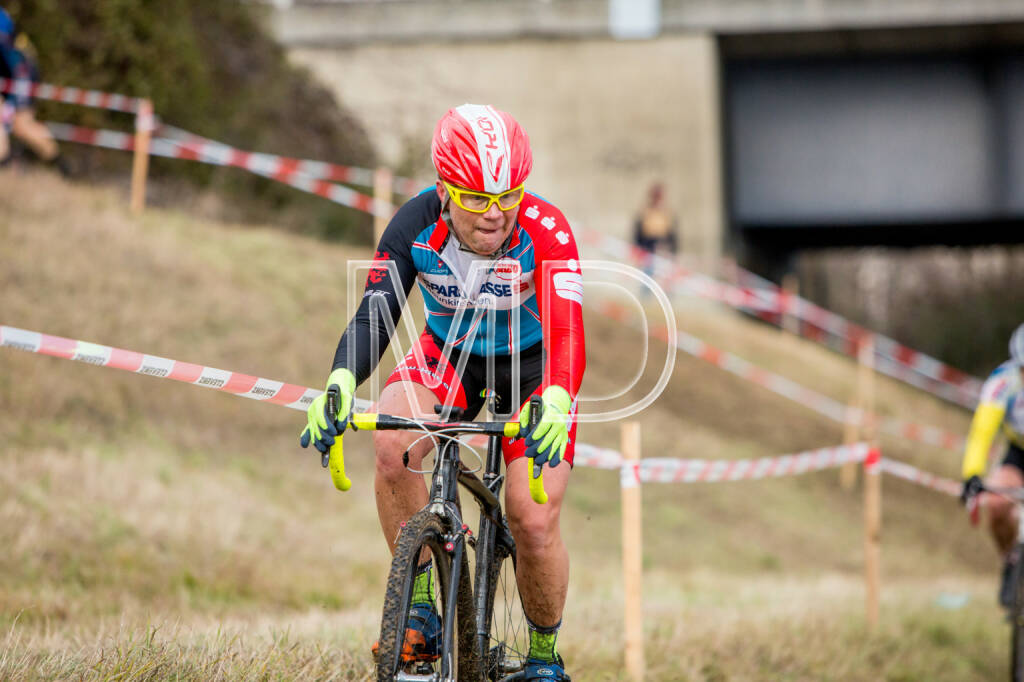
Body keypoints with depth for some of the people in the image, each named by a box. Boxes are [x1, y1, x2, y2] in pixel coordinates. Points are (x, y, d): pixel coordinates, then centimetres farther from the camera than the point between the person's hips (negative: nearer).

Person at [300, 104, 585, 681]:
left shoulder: (546, 232, -32)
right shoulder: (416, 226, -25)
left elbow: (567, 334, -41)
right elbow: (375, 314, -30)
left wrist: (556, 402, -62)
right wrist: (341, 382, -51)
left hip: (532, 369, -2)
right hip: (449, 355, 2)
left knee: (535, 525, -13)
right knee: (392, 445, -29)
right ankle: (420, 607, -15)